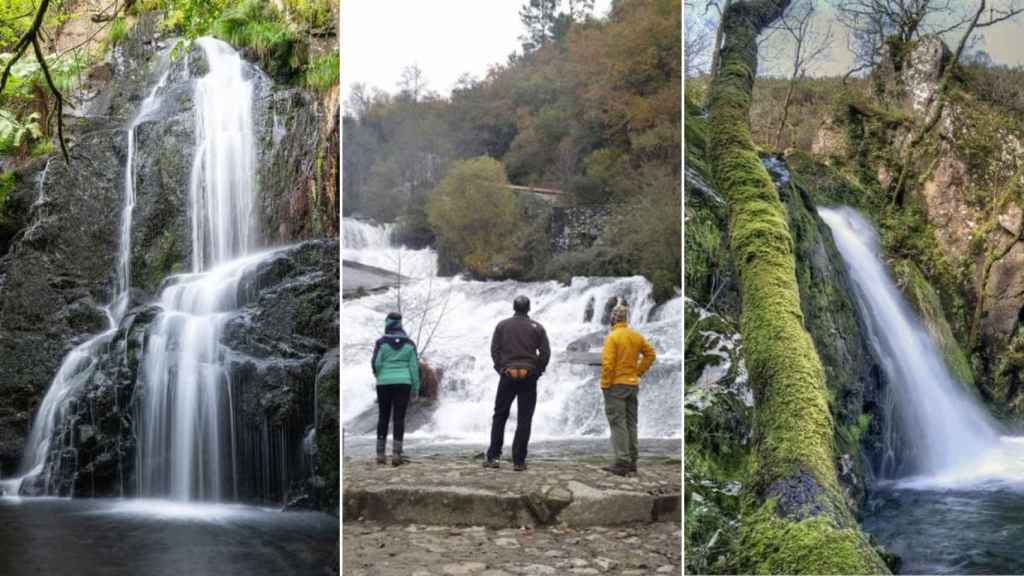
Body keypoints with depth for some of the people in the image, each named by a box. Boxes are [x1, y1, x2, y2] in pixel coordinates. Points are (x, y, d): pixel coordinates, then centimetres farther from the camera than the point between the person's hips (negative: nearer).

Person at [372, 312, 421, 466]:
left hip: (384, 383, 0)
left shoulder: (381, 342, -5)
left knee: (383, 417, 9)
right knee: (399, 418, 0)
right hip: (403, 383, 0)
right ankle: (396, 454, -6)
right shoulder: (409, 343, 2)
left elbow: (376, 363, -8)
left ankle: (380, 454, 9)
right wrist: (416, 386, 6)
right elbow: (414, 366, 0)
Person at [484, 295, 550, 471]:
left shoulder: (502, 325, 3)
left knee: (499, 416, 11)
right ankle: (518, 461, 1)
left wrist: (500, 369, 8)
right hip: (529, 377, 0)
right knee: (524, 420, 3)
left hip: (508, 376, 1)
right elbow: (545, 353, -2)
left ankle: (493, 457, 6)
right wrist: (537, 371, 8)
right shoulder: (537, 327, 2)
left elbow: (494, 350, -1)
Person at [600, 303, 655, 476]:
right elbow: (650, 354, 14)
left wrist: (605, 385, -11)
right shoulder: (636, 336, 6)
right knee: (631, 423, 14)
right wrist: (639, 372, 14)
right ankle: (632, 461, 19)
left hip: (616, 385, -7)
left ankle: (622, 463, -7)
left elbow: (607, 363, -19)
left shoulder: (612, 337, -14)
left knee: (618, 423, -4)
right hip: (633, 384, 7)